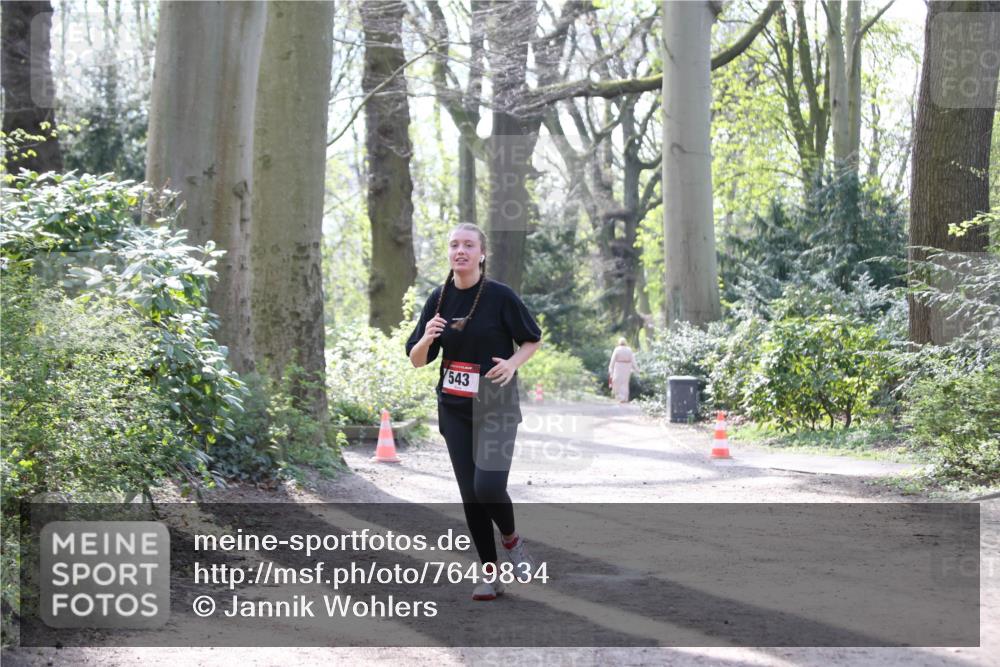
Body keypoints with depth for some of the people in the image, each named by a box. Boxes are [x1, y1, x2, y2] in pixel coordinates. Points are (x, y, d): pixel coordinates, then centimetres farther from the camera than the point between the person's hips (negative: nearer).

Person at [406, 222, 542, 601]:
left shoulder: (500, 296, -8)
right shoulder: (439, 300, 3)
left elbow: (532, 339, 4)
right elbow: (417, 360, 7)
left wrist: (513, 363, -15)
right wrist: (426, 339, -15)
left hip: (496, 404, -4)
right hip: (454, 409, 4)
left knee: (488, 485, -18)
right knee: (470, 494, 4)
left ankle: (512, 540, 14)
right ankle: (491, 574, 16)